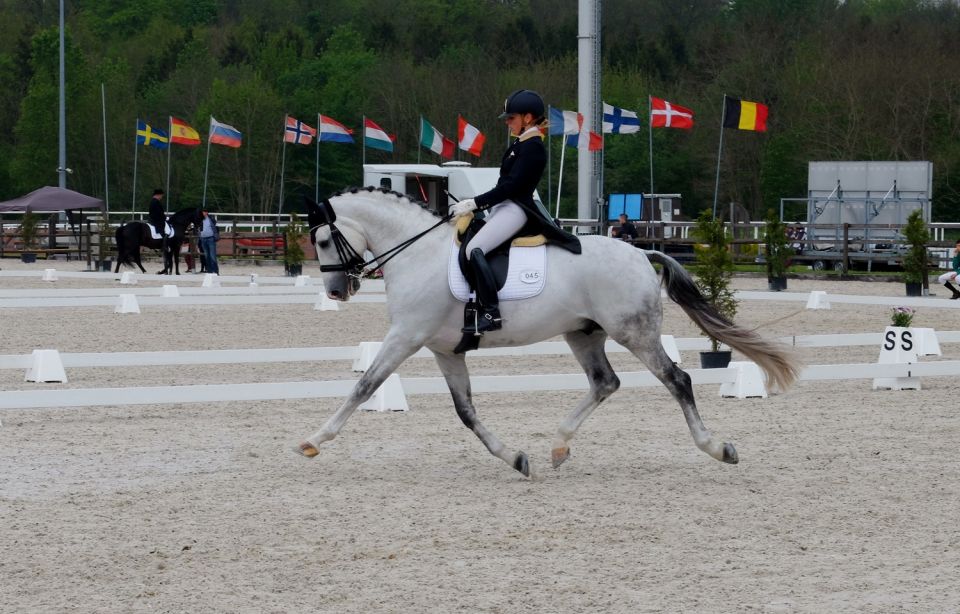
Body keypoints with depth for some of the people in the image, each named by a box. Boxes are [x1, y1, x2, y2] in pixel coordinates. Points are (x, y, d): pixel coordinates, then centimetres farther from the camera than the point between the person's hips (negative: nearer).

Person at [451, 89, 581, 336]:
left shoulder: (532, 148, -13)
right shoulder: (520, 144, 18)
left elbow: (510, 186, -20)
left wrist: (474, 204, -19)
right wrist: (473, 205, 14)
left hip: (516, 210, -11)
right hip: (503, 207, 11)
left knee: (474, 249, -27)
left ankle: (490, 313, -32)